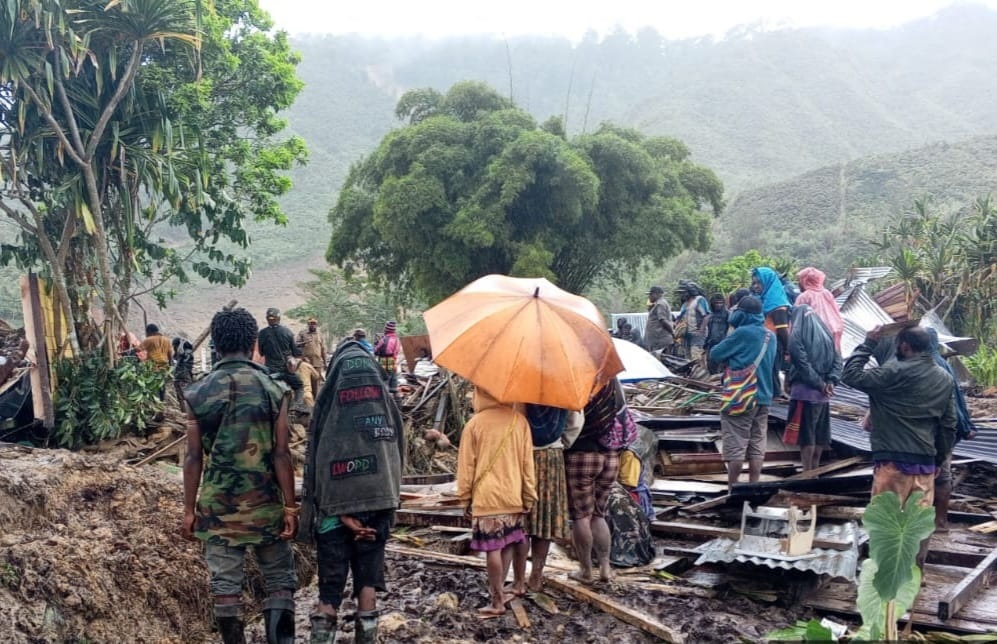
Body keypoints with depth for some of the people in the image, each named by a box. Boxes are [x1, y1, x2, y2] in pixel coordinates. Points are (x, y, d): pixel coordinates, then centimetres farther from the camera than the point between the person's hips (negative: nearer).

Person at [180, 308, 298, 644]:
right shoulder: (273, 390, -6)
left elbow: (194, 457, -1)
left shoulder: (199, 393, -2)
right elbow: (281, 454, -8)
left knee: (225, 584, 9)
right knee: (279, 581, 10)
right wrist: (290, 507, -3)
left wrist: (189, 509, 7)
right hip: (264, 502, -1)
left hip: (218, 505, 1)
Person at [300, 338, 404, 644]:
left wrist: (343, 513, -4)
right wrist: (388, 506, 6)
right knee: (368, 577, 13)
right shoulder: (387, 402, 2)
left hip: (337, 506, -2)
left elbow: (315, 462, -6)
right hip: (378, 502, 2)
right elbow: (399, 455, 2)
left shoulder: (328, 404, -4)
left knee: (330, 585, 7)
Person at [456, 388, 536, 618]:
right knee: (511, 541, 19)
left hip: (486, 497, -4)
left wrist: (465, 497, 6)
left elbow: (466, 465, -3)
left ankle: (498, 602, 1)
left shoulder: (474, 424, -6)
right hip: (513, 495, 4)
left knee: (493, 548, -2)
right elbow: (527, 461, 3)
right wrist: (529, 495, 10)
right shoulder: (519, 420, 1)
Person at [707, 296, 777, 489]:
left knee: (735, 446, -1)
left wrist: (730, 360, 10)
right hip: (763, 397, 7)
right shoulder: (771, 336, 9)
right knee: (757, 447, 9)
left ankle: (732, 488, 4)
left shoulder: (743, 332, -13)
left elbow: (716, 354, -9)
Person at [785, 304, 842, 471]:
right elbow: (837, 359, 6)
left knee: (806, 433, -2)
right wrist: (830, 381, -4)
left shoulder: (797, 334, -8)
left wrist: (821, 384, -12)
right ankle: (814, 469, 20)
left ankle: (807, 472, -1)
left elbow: (803, 364, -16)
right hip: (822, 393, 6)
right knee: (820, 433, 13)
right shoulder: (825, 333, 11)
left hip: (805, 391, -6)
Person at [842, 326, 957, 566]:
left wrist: (868, 344, -5)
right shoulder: (946, 379, 10)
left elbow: (850, 375, -13)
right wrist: (939, 459, 21)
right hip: (926, 463, 6)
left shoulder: (894, 372, -13)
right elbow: (949, 425, 13)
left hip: (894, 461, -6)